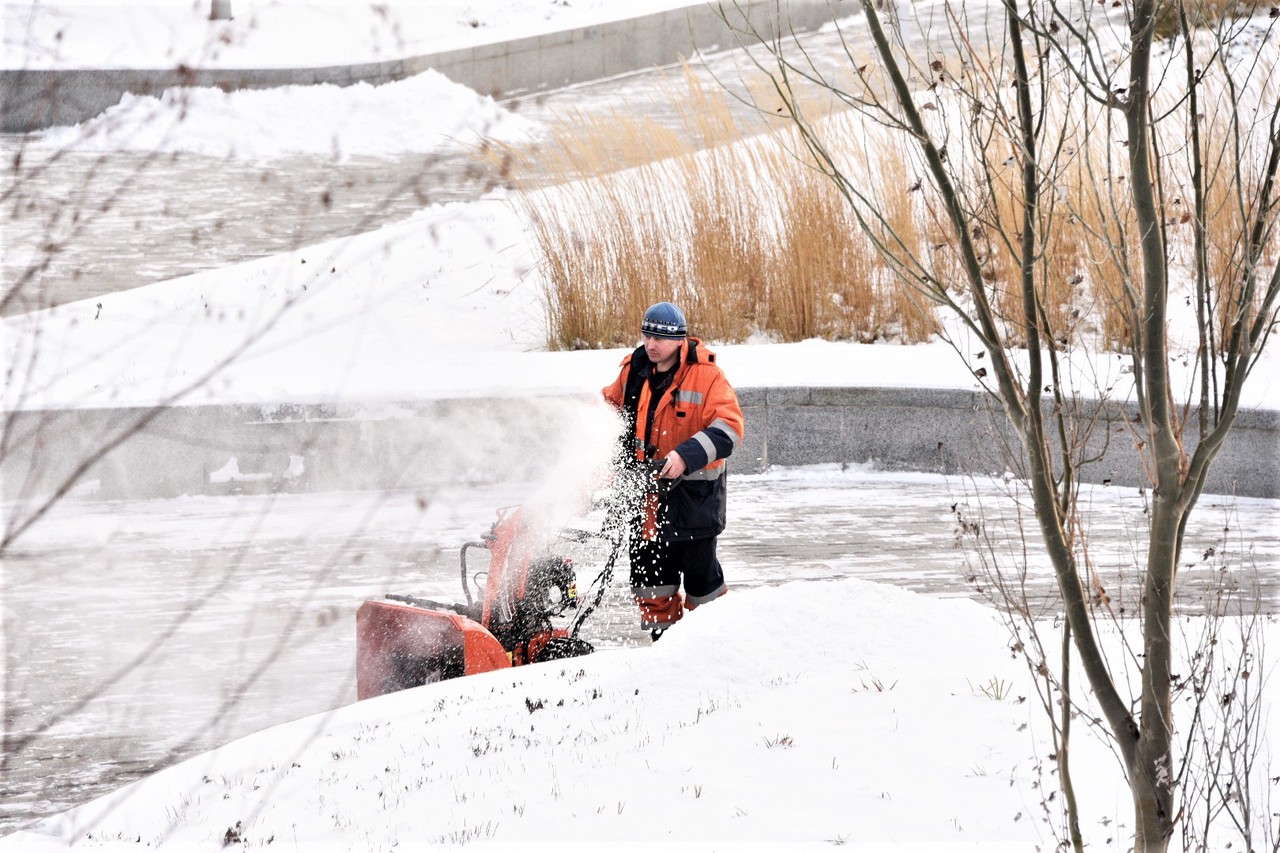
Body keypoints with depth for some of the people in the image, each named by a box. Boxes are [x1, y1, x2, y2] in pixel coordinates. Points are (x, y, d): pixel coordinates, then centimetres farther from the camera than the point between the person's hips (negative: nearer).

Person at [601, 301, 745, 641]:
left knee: (698, 568, 2)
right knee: (648, 567, 9)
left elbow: (728, 427, -20)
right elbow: (612, 405, 22)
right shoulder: (634, 370, 4)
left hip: (693, 492, -5)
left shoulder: (706, 374, -14)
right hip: (646, 487, 5)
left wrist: (687, 456, -32)